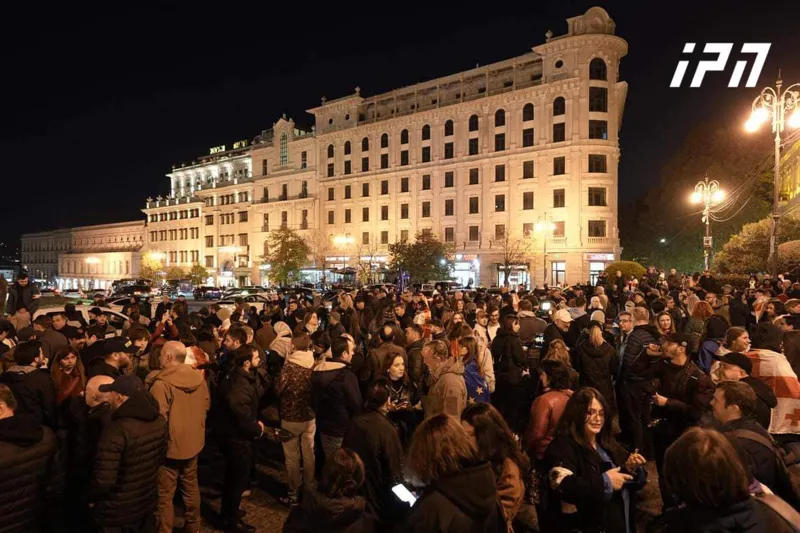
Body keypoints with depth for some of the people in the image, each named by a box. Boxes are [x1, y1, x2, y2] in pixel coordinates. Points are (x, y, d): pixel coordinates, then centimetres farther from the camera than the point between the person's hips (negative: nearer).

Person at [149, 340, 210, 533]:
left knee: (164, 495, 9)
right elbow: (206, 406, 10)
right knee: (191, 487, 21)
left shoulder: (162, 383, -23)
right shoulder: (199, 378, -2)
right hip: (193, 442, 7)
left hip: (169, 445, -6)